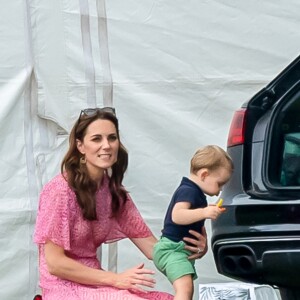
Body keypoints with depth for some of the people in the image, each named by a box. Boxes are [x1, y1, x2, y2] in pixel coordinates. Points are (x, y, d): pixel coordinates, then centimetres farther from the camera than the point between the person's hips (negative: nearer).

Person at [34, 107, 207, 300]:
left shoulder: (114, 191, 6)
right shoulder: (60, 190, -16)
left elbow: (151, 247, 1)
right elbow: (55, 263, -18)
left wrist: (189, 250, -19)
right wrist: (115, 279, -21)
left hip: (95, 284, 7)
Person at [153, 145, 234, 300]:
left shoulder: (196, 193, 18)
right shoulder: (188, 190, -17)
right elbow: (177, 215, -36)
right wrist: (203, 212, -43)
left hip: (182, 249, 12)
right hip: (172, 248, -12)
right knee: (185, 287, -29)